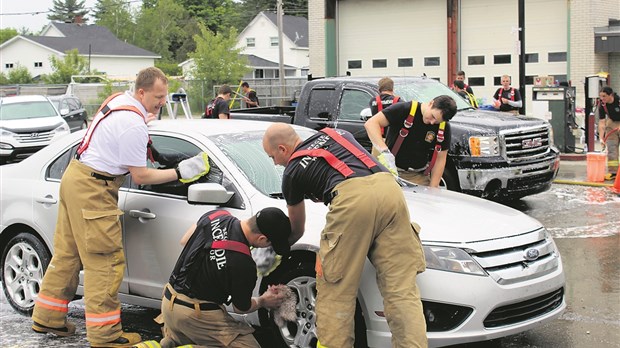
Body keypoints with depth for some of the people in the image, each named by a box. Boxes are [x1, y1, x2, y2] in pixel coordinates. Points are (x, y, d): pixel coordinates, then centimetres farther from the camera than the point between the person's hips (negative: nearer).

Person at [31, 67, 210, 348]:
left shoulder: (120, 99, 8)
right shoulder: (134, 125, -21)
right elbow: (140, 176, -15)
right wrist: (179, 173, -8)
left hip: (75, 175, 10)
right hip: (92, 189, -10)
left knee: (67, 253, 17)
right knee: (106, 262, -6)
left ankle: (47, 318, 26)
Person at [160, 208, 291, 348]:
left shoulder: (216, 215, -7)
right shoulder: (244, 265, -24)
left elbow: (185, 240, 13)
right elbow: (241, 307, -4)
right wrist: (263, 301, 15)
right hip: (196, 314, -8)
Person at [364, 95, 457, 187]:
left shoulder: (444, 128, -3)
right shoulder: (404, 110, -15)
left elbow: (440, 159, 3)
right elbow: (371, 123, -23)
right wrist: (385, 152, -36)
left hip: (419, 176, 3)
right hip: (391, 171, -3)